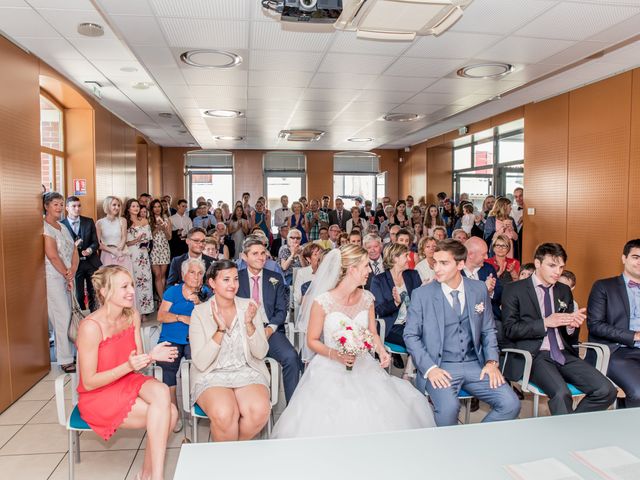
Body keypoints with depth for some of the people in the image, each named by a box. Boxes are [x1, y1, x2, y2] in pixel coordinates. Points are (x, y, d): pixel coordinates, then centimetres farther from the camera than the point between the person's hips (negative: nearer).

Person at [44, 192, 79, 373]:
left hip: (67, 277, 7)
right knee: (62, 317, -6)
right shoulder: (45, 228, -8)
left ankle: (67, 352, 16)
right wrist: (68, 276, -8)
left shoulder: (63, 227, 16)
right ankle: (65, 360, 0)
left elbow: (74, 252, 11)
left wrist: (72, 273, -5)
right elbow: (52, 256, -15)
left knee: (65, 316, 8)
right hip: (53, 278, -7)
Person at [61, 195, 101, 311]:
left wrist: (90, 249, -15)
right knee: (79, 296, 7)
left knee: (94, 294, 8)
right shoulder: (61, 225, -3)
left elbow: (95, 242, 5)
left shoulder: (89, 222, 6)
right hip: (74, 264, -2)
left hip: (91, 262, 2)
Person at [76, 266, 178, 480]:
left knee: (161, 391, -27)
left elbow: (136, 361, 5)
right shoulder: (91, 327, -22)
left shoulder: (133, 316, -3)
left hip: (128, 382, 5)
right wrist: (128, 366, -28)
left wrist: (151, 356, -17)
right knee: (167, 414, -23)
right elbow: (89, 383, -17)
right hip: (98, 396, -5)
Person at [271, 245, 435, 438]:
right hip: (330, 367, -4)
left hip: (362, 364, 5)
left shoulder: (367, 298, 4)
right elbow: (312, 341, -3)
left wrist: (381, 350, -7)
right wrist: (334, 354, -19)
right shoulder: (323, 301, -12)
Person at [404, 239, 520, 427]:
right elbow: (411, 335, -2)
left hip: (475, 365, 4)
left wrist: (492, 361, -1)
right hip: (440, 367, -3)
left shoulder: (479, 289, 5)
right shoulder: (421, 294, -4)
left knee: (511, 404, -15)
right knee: (448, 407, -30)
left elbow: (488, 330, 14)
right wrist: (429, 368, -14)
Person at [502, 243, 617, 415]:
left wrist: (572, 326, -4)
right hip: (534, 356, -5)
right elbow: (509, 329, -5)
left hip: (564, 355, 6)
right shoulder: (514, 290, 2)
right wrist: (545, 323, -15)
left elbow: (571, 339, 20)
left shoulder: (565, 291, 18)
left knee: (607, 391, -16)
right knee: (562, 394, -32)